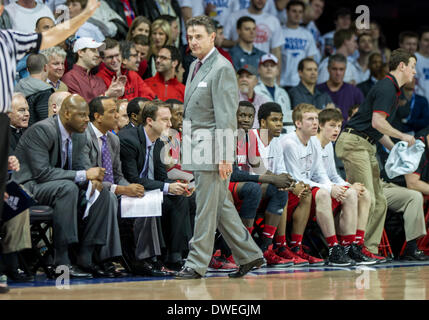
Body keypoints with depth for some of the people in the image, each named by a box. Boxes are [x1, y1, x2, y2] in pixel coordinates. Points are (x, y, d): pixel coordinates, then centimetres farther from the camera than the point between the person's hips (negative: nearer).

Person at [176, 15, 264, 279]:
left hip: (213, 149, -9)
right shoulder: (196, 66, 15)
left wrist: (224, 157, -22)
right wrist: (187, 147, 18)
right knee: (221, 206, 13)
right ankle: (249, 255, 21)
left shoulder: (222, 69, -13)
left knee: (206, 208, -4)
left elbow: (227, 117, -18)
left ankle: (197, 264, 0)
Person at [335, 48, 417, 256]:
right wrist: (403, 136, -9)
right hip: (354, 143, -11)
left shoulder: (392, 89, 21)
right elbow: (377, 122, -21)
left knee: (379, 202, 8)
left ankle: (370, 249, 8)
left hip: (367, 146, 11)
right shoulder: (386, 88, -12)